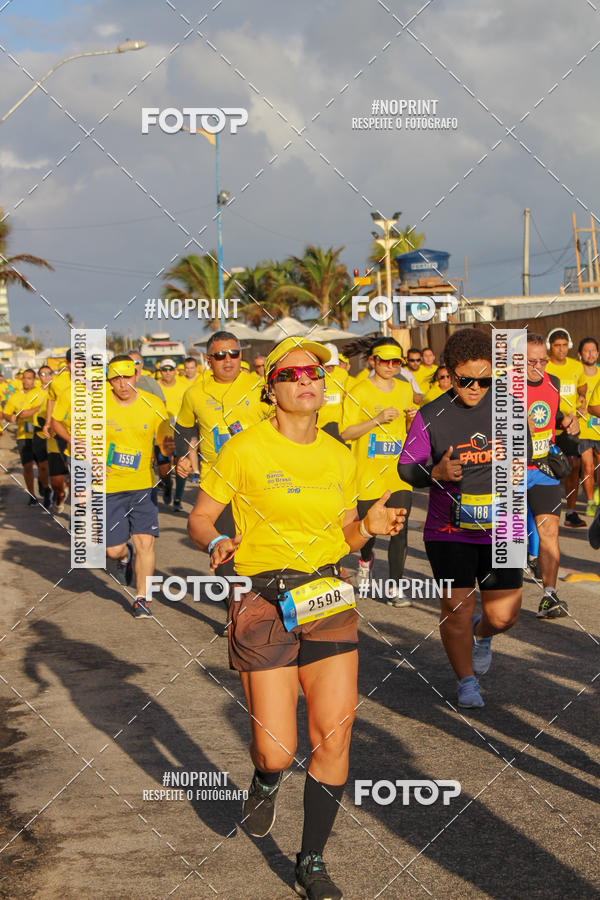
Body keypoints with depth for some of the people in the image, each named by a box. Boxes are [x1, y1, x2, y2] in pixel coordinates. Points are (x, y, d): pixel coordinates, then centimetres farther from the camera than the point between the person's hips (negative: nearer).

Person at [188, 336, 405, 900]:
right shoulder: (244, 449, -4)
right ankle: (265, 782, 34)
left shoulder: (339, 457, 9)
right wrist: (217, 542, -21)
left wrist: (369, 526, -3)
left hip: (328, 600, 4)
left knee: (333, 740, -2)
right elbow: (198, 520, 1)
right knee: (277, 752, -6)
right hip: (263, 602, -4)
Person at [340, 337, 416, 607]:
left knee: (400, 531, -6)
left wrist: (412, 418, -2)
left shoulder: (405, 389, 10)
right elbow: (345, 433, -11)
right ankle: (366, 560, 42)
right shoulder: (359, 392, -6)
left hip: (399, 473, 3)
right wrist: (378, 419, -21)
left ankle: (393, 588, -1)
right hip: (367, 473, -3)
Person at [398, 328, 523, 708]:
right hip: (449, 530, -2)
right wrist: (436, 473, -19)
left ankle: (482, 634, 38)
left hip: (500, 528, 2)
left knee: (503, 615, 0)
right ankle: (467, 681, 19)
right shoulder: (431, 416, -5)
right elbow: (406, 468, 0)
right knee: (457, 608, -5)